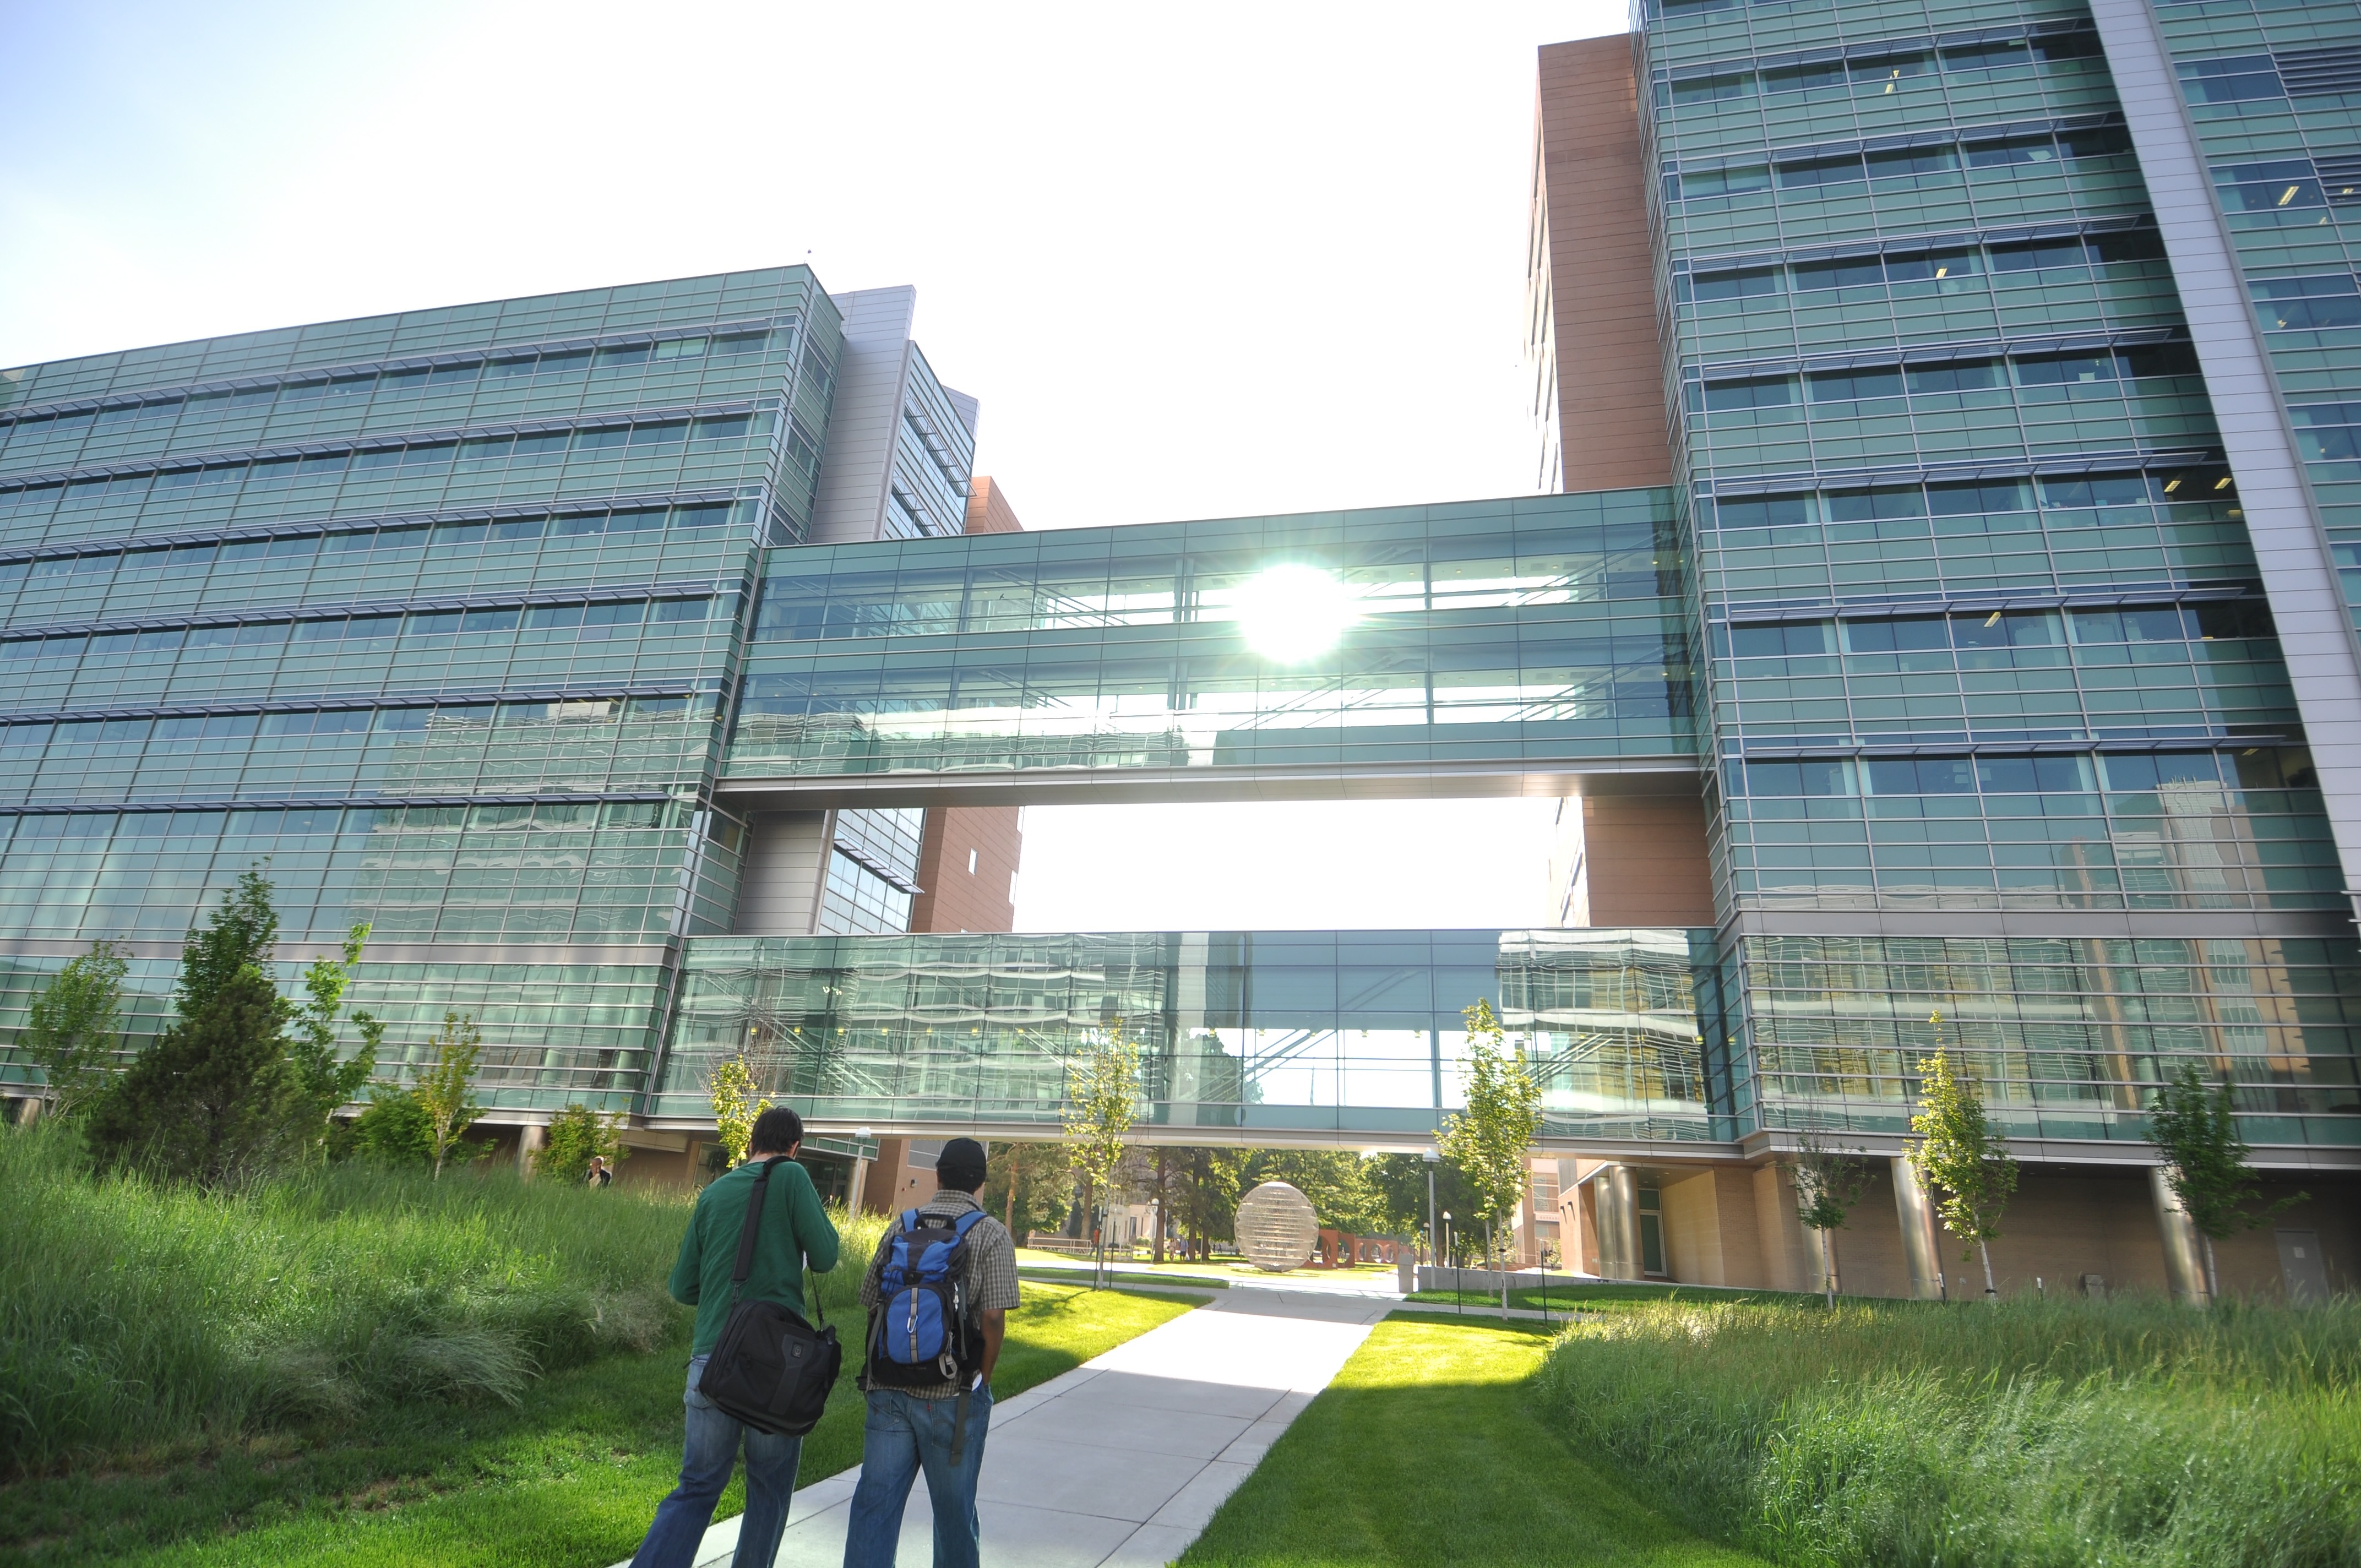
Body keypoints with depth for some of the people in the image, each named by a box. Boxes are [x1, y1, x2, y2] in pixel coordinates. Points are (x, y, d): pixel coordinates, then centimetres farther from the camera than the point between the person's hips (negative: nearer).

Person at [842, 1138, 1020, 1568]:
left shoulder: (901, 1226, 6)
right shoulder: (992, 1235, -7)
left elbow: (869, 1298, 10)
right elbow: (993, 1316, -13)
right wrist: (984, 1379, 1)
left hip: (888, 1386, 3)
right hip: (952, 1393, -3)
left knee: (875, 1501, 8)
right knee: (954, 1508, 13)